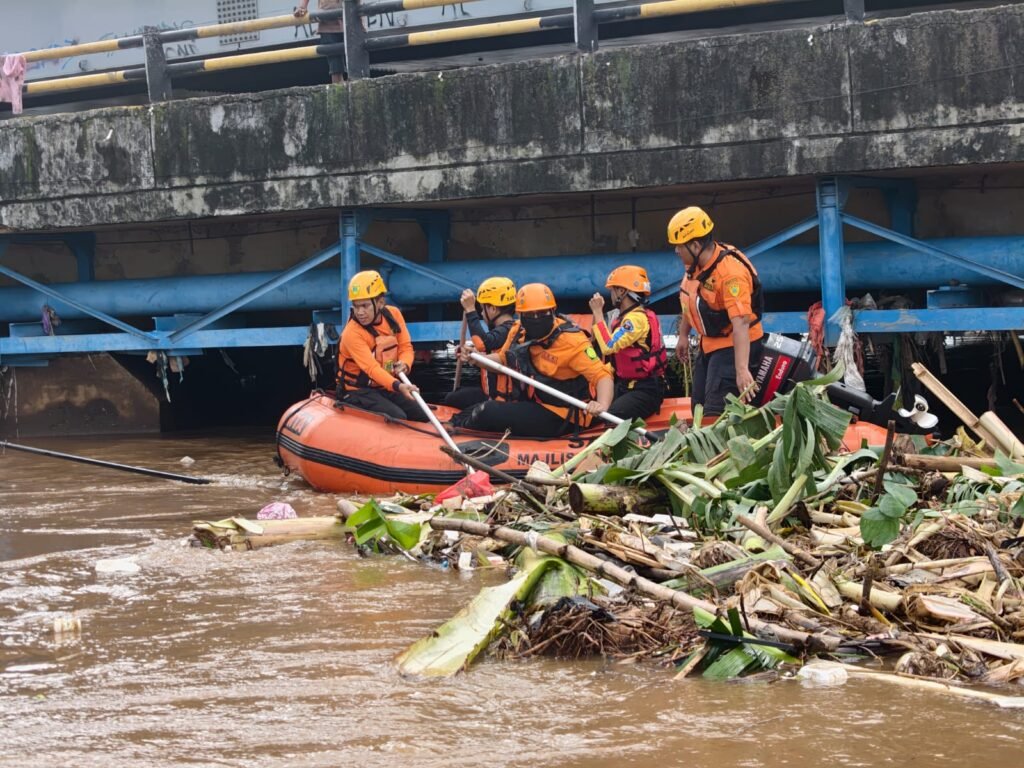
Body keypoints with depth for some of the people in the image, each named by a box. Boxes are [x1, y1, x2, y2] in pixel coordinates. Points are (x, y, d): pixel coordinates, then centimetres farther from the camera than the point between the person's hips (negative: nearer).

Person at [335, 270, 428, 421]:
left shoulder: (393, 314, -4)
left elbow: (405, 346, 3)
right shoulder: (352, 333, -25)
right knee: (398, 418, -26)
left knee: (422, 417, 0)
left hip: (385, 387, 7)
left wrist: (405, 364, -22)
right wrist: (398, 386, -50)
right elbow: (372, 368, -34)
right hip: (358, 392, -7)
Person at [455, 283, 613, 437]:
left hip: (559, 420, -7)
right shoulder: (518, 332, 1)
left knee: (489, 412, -15)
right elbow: (502, 360, 19)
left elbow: (603, 376, -23)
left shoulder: (571, 340, -20)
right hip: (532, 406, 7)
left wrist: (602, 406, -43)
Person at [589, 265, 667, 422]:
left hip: (646, 391, -10)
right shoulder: (624, 317, 15)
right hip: (624, 385, 10)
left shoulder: (638, 318, -16)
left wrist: (598, 312, -14)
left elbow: (608, 347, -23)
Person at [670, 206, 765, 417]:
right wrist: (683, 335, 22)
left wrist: (742, 370, -43)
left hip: (734, 346, -9)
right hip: (709, 344, 9)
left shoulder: (730, 273, -30)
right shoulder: (695, 264, -4)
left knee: (715, 414, -18)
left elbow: (740, 323, -37)